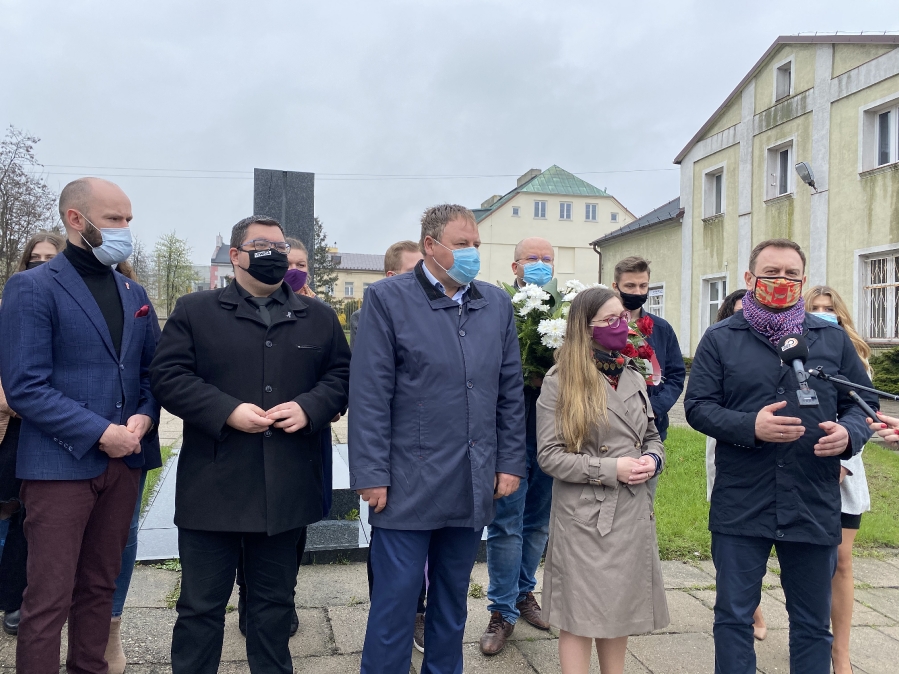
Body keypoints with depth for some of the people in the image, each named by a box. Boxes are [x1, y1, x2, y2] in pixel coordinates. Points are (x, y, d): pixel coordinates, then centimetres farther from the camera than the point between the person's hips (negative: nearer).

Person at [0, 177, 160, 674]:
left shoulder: (134, 294, 11)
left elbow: (151, 370, 13)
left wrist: (144, 417, -7)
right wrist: (101, 433, -18)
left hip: (123, 461, 6)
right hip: (60, 464, -6)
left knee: (100, 586, 17)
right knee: (48, 600, 2)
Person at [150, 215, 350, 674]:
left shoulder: (319, 317, 11)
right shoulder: (194, 310, 3)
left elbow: (341, 374, 8)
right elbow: (167, 375, -5)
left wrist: (309, 407, -11)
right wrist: (227, 411, -17)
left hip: (287, 487, 3)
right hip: (214, 486, -2)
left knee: (275, 598, 17)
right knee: (201, 603, 9)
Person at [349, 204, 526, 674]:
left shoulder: (497, 304, 8)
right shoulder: (387, 299, -6)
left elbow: (510, 392, 10)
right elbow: (369, 395, -9)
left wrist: (510, 462, 7)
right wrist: (372, 476, -12)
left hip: (474, 488, 5)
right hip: (408, 487, -4)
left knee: (452, 600, 19)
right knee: (394, 602, 5)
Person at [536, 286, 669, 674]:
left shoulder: (633, 378, 9)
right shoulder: (559, 382, -9)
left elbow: (652, 437, 18)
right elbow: (549, 455, -12)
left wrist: (653, 461, -5)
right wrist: (611, 469, -17)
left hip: (633, 513, 6)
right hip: (585, 517, -5)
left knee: (619, 610, 17)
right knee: (580, 617, 3)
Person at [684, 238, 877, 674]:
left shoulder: (833, 339, 9)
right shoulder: (720, 339, 2)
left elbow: (863, 403, 11)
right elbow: (697, 406, -4)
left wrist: (849, 433, -11)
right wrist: (751, 427, -19)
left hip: (815, 507, 2)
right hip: (740, 507, -2)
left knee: (813, 622, 15)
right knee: (734, 616, 9)